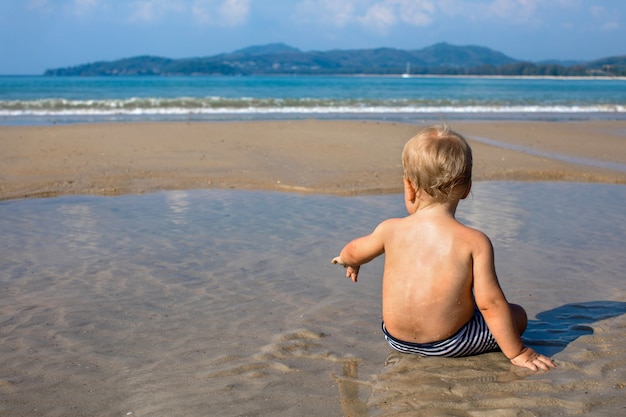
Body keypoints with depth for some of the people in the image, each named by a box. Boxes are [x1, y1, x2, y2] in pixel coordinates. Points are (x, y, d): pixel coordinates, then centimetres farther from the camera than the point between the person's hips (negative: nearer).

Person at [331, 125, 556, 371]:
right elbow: (490, 303, -19)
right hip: (449, 345, -4)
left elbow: (354, 253, 11)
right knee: (517, 315, 14)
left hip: (396, 340, 4)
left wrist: (347, 260, 37)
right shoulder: (475, 241, -18)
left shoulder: (390, 230, -8)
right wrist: (517, 353, -7)